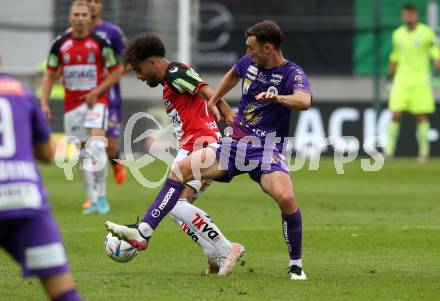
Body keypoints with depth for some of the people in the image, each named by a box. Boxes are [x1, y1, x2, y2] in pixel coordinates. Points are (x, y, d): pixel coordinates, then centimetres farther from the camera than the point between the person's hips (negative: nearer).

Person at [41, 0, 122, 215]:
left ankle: (101, 194, -11)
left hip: (95, 100, -3)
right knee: (81, 152, 5)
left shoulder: (100, 43, -5)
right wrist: (44, 102, 0)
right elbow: (50, 75, 11)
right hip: (71, 104, 3)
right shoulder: (60, 44, 2)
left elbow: (116, 73, 1)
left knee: (96, 144, -22)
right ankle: (93, 200, 13)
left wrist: (97, 91, -12)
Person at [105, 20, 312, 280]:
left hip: (267, 150, -6)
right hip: (235, 144, 6)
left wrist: (277, 97, -53)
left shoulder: (292, 74, -13)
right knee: (181, 169, -10)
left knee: (286, 198, -30)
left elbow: (304, 101, -35)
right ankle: (144, 233, -13)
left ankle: (296, 265, -10)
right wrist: (214, 100, 34)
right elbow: (233, 75, 31)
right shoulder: (249, 62, 5)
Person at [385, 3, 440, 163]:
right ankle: (389, 149, -2)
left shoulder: (426, 32, -2)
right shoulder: (397, 34, 8)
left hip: (420, 81, -2)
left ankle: (424, 151, 7)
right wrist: (389, 76, 22)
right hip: (401, 80, 2)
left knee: (421, 117, -2)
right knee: (396, 115, -8)